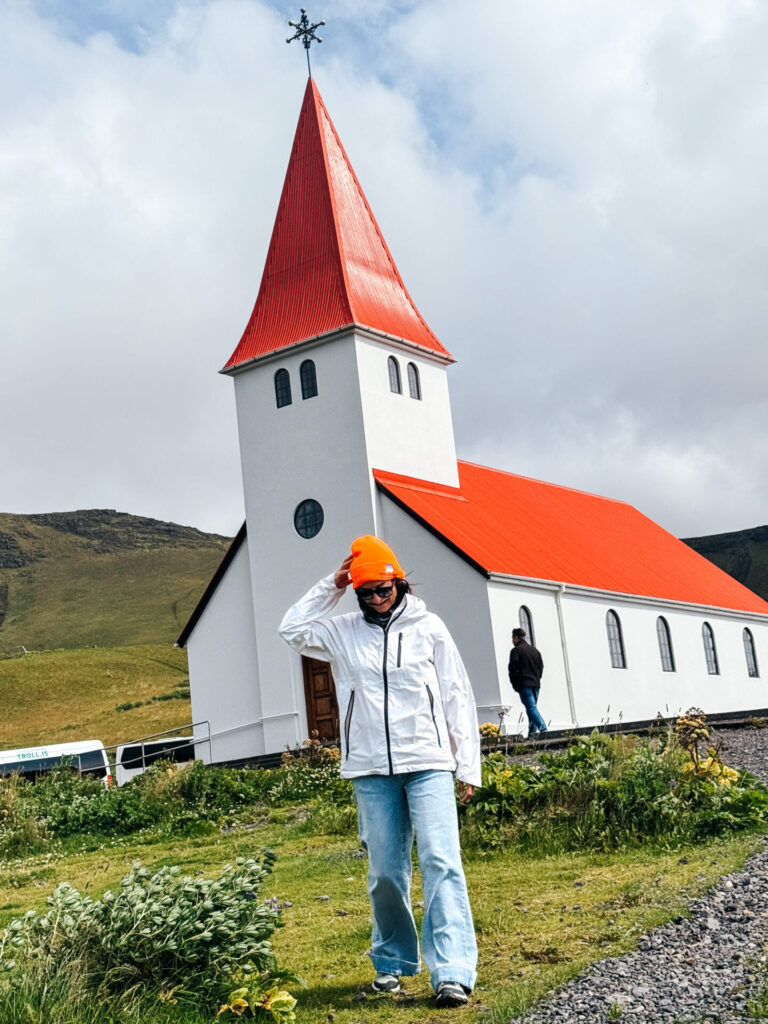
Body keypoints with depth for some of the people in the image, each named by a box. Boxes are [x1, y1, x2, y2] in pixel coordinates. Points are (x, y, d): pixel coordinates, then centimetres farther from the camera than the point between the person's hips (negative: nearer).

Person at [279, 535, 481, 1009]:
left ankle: (453, 973, -13)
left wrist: (468, 765, 2)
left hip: (429, 764, -2)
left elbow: (457, 698, 5)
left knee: (441, 862, -11)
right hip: (372, 771, 2)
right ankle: (392, 964, 23)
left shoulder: (429, 628, 4)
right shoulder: (343, 632, 10)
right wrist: (331, 587, 3)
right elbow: (293, 629, 8)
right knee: (385, 872, 7)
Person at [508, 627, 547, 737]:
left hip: (524, 684, -7)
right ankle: (532, 732, 9)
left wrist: (515, 684, 0)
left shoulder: (516, 650, -4)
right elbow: (541, 666, 18)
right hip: (535, 683, 7)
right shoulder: (534, 650, 18)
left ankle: (543, 729, -25)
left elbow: (513, 669, -9)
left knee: (531, 708, -12)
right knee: (532, 707, 11)